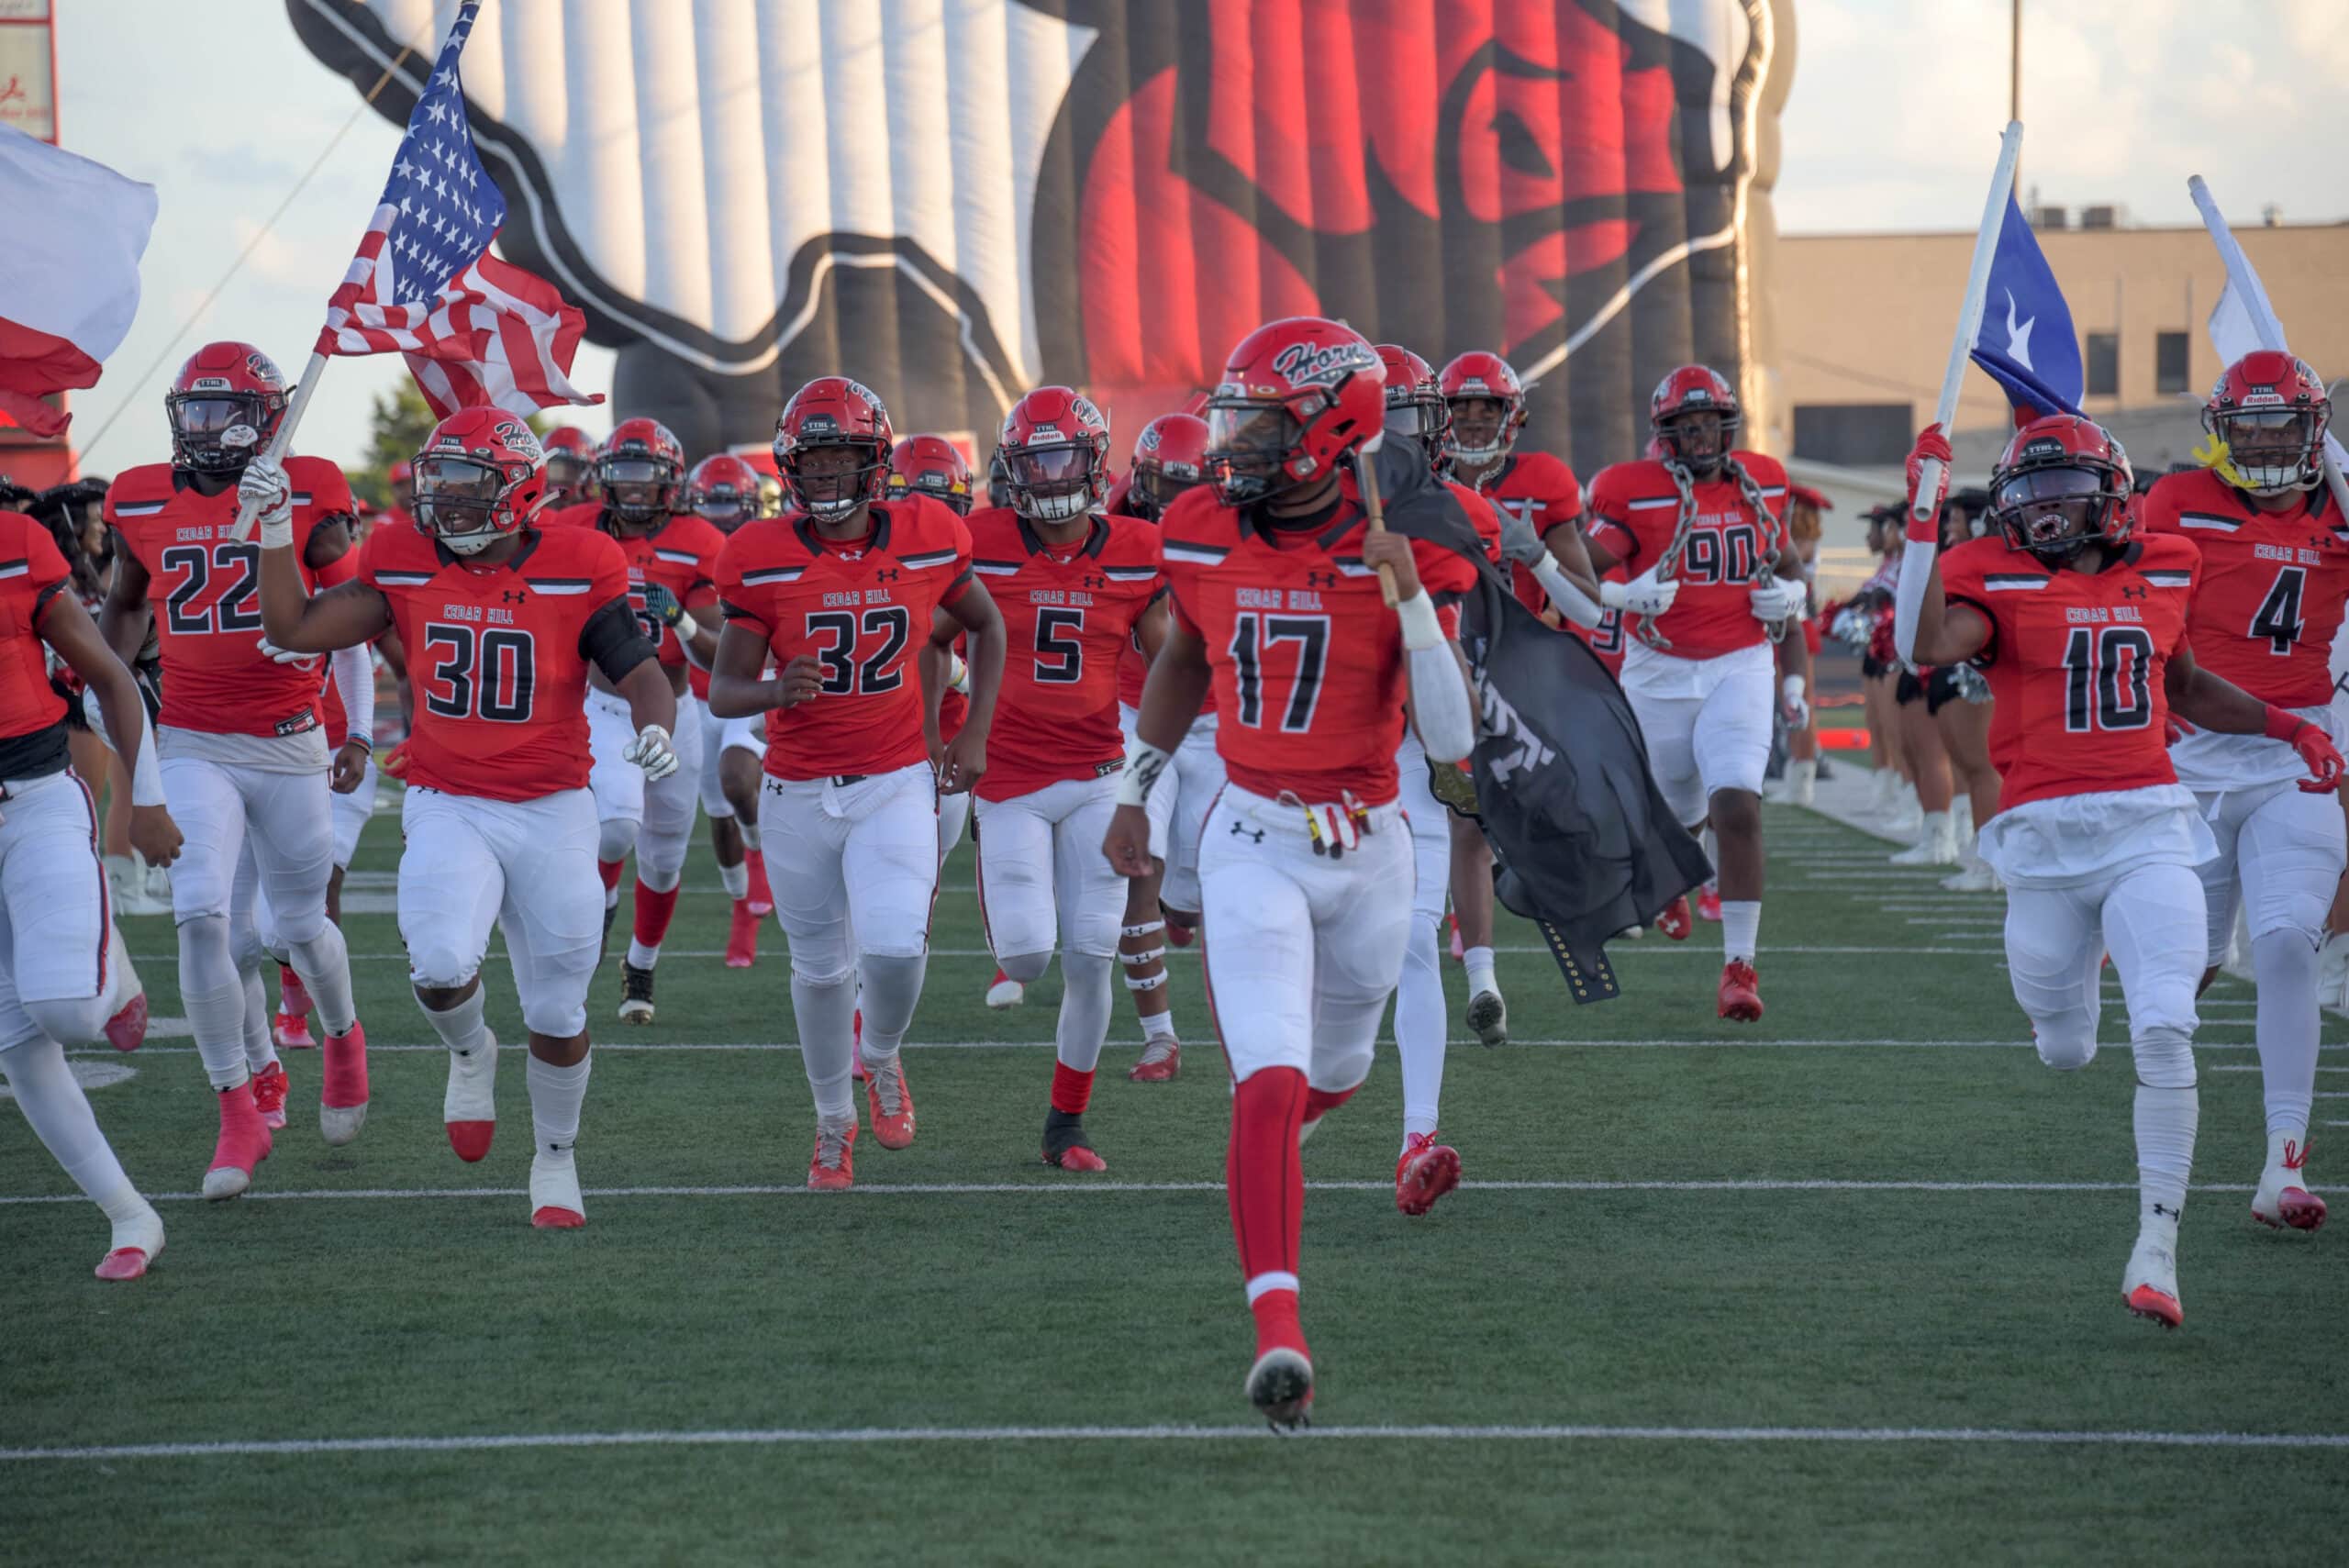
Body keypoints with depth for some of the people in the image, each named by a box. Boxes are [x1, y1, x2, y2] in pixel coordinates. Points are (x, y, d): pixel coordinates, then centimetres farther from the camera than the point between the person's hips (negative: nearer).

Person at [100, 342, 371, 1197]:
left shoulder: (304, 497, -6)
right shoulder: (143, 503, 3)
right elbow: (124, 607, 21)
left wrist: (359, 732, -2)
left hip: (290, 745, -1)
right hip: (194, 748, 1)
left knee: (298, 925, 9)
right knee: (205, 916, -15)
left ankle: (343, 1037, 42)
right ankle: (243, 1109, -2)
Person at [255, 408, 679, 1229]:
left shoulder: (578, 569, -9)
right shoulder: (406, 566, -1)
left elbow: (640, 670, -7)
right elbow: (294, 629, 1)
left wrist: (656, 728, -28)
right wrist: (276, 530, -7)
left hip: (553, 812, 0)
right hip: (448, 808, 0)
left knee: (557, 1014, 8)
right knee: (441, 965, -26)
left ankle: (555, 1161, 32)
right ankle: (469, 1053, 10)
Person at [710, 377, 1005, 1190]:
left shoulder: (927, 538, -6)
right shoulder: (763, 559, -10)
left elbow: (985, 625, 14)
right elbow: (723, 691, -7)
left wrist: (975, 732, 5)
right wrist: (777, 690, -30)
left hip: (895, 785, -1)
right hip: (797, 794, 1)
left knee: (895, 947, -20)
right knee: (821, 967, 12)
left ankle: (882, 1059, 13)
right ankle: (833, 1120, 35)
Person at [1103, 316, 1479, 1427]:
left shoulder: (1400, 554, -13)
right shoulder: (1204, 538, -3)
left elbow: (1451, 741, -18)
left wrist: (1410, 596, -28)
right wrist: (1134, 789, 27)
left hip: (1368, 849, 0)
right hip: (1253, 844, 0)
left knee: (1332, 1075, 20)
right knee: (1271, 1082, -18)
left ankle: (1264, 1153, 57)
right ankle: (1277, 1330, -26)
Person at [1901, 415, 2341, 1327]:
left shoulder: (2163, 571, 10)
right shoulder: (1998, 580, -2)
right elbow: (1931, 648, -24)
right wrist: (1924, 520, -25)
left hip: (2149, 827, 1)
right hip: (2044, 837, -1)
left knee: (2164, 1031, -16)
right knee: (2065, 1051, 11)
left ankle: (2156, 1248, -12)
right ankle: (2083, 954, 50)